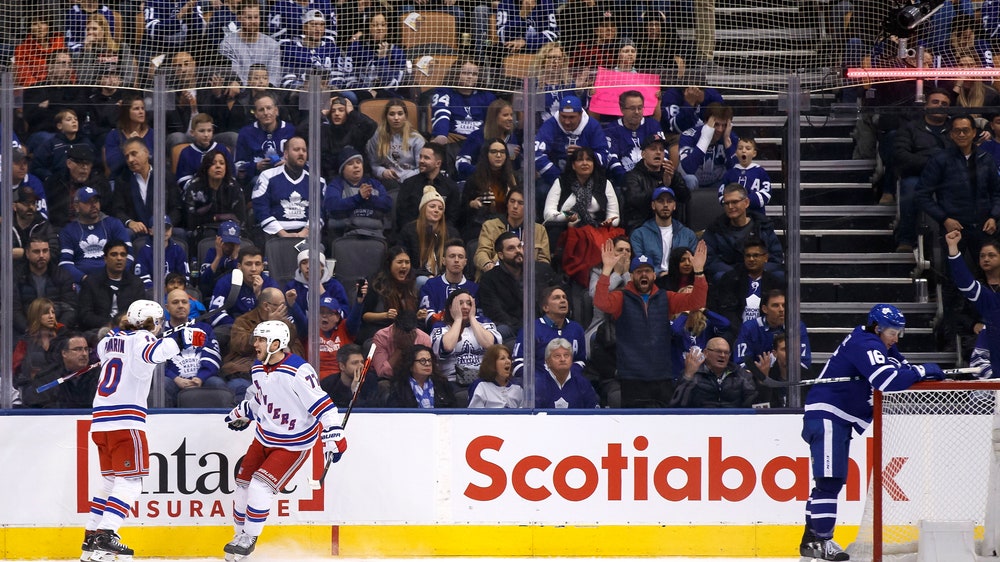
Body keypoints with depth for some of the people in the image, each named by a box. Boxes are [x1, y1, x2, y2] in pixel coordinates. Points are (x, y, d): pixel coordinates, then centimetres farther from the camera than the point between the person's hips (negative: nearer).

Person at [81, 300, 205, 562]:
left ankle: (91, 538, 15)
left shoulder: (112, 338, 18)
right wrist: (182, 338, -34)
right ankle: (105, 536, -21)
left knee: (111, 480, 17)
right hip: (125, 420, -8)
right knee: (130, 481, -9)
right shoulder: (141, 339, -5)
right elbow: (154, 352, -30)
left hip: (101, 421, 8)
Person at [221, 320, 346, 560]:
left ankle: (249, 539, 1)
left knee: (261, 485, -17)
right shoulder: (258, 369, -1)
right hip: (264, 437, 8)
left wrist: (334, 437, -31)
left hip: (293, 444, -7)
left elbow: (323, 405, -27)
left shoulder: (298, 372, -26)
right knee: (243, 483, 5)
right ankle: (240, 534, 24)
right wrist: (243, 414, 23)